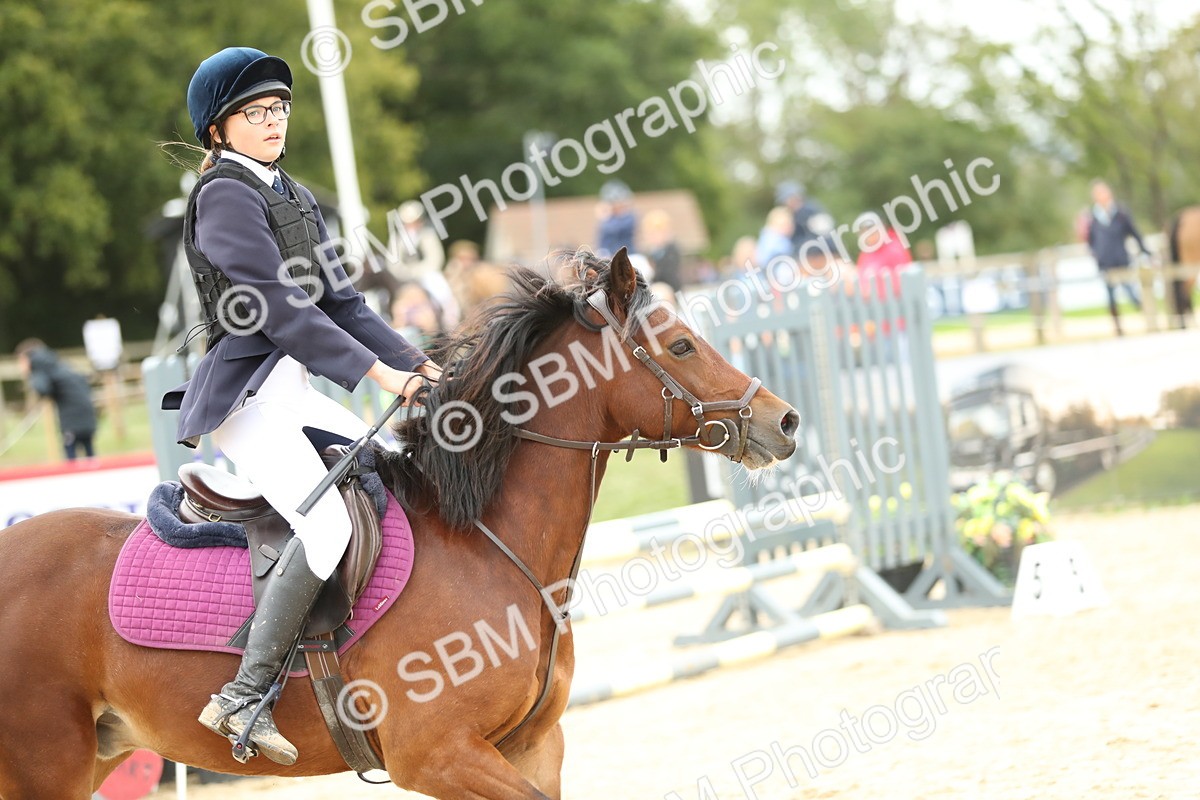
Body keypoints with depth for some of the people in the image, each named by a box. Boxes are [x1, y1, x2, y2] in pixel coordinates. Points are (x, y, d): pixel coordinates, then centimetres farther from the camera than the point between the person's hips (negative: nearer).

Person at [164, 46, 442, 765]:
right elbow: (279, 306, -18)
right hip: (247, 391, -10)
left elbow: (341, 301, 16)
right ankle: (244, 696, -24)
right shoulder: (224, 197, -10)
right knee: (327, 522, -26)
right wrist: (377, 372, -20)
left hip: (297, 388, 10)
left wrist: (415, 362, 3)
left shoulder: (296, 198, 18)